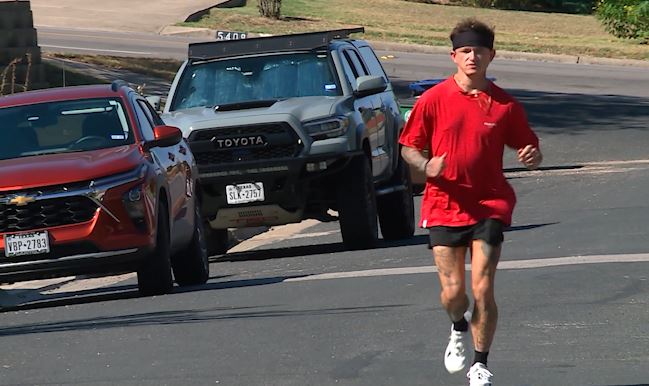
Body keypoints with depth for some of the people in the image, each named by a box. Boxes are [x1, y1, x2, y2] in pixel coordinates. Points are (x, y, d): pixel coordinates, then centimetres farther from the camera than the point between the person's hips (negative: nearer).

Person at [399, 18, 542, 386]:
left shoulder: (505, 105, 0)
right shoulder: (434, 100, -1)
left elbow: (528, 146, 10)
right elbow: (408, 147, 6)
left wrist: (533, 156, -14)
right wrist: (427, 166, -15)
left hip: (489, 206, 0)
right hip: (445, 206, 0)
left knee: (483, 289, -9)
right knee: (453, 291, -3)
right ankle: (460, 329, 34)